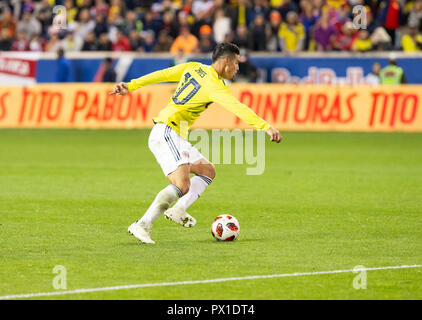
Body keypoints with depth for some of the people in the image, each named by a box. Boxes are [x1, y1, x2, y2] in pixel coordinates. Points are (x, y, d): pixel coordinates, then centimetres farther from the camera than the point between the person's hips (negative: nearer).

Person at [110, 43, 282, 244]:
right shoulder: (214, 85, -13)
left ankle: (178, 210, -5)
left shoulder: (193, 68, 12)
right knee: (182, 186, -21)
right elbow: (238, 109, -22)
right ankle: (142, 226, -20)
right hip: (166, 132, -10)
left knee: (208, 171, 10)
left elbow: (162, 75, 13)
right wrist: (266, 127, -25)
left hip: (176, 137, 10)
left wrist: (131, 86, 16)